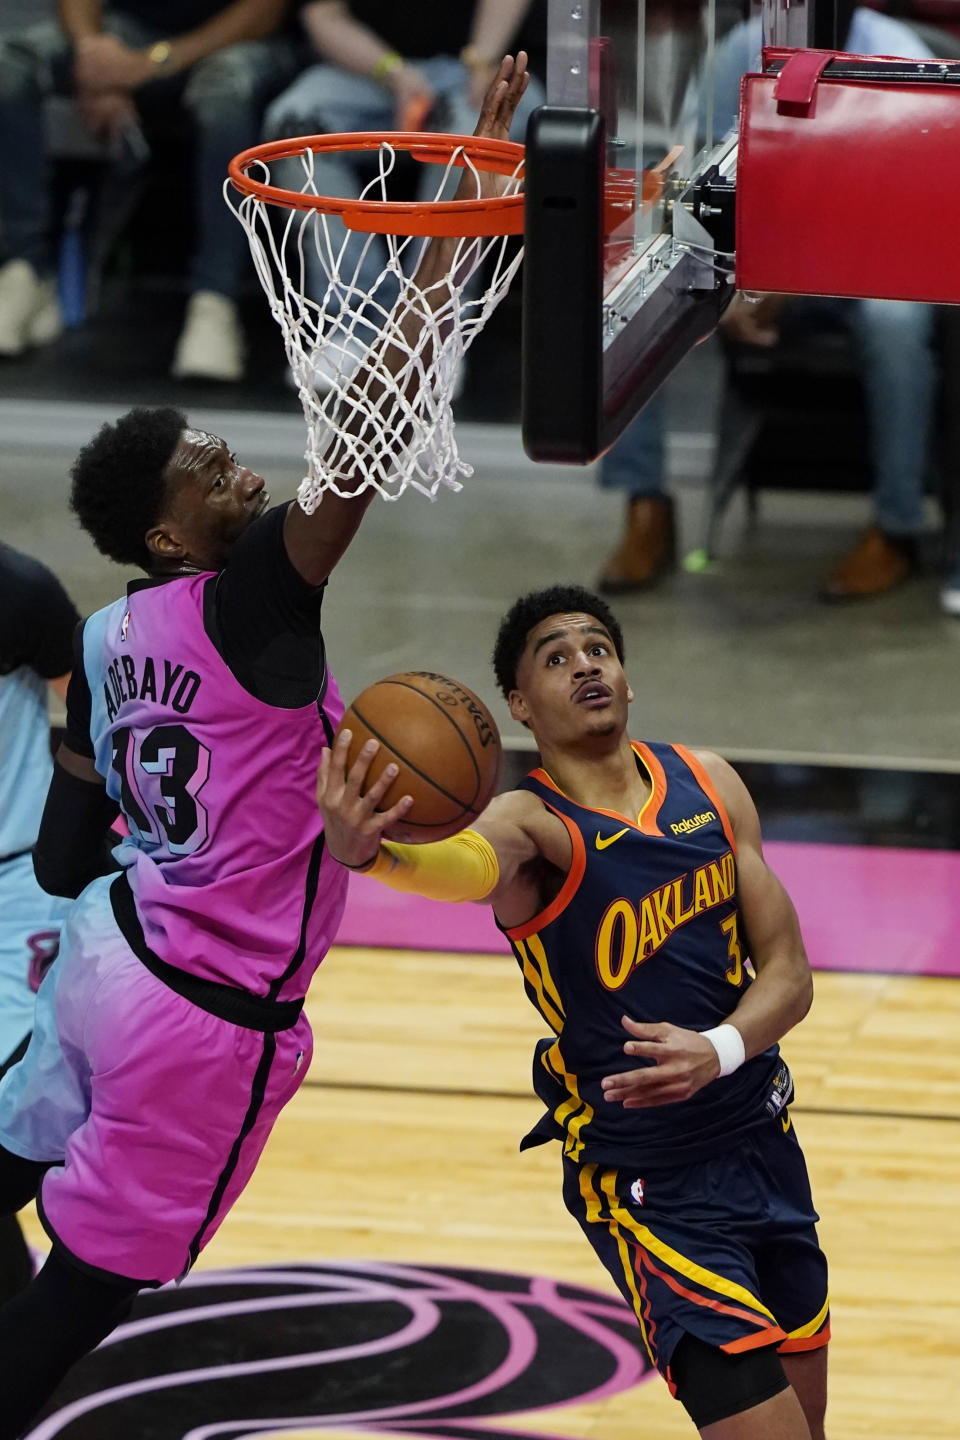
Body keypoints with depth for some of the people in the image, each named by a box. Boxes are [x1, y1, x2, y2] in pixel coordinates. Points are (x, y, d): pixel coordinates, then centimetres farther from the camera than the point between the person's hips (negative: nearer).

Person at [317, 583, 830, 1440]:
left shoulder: (708, 785, 2)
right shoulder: (532, 822, -15)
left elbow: (788, 971, 2)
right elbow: (465, 862, -40)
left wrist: (721, 1050, -20)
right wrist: (364, 852, -64)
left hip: (763, 1140, 6)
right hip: (648, 1188, -6)